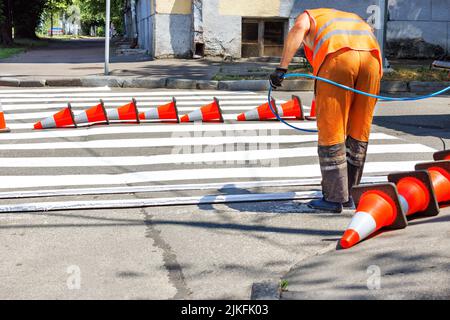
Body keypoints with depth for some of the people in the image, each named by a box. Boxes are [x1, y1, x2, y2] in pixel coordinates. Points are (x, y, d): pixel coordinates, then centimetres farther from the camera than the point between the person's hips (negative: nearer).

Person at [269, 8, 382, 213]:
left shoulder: (309, 16, 29)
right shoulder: (355, 19, 44)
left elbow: (299, 28, 2)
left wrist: (282, 68, -5)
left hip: (338, 58, -5)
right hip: (370, 58, 5)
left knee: (331, 132, 3)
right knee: (358, 133, 13)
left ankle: (334, 198, 6)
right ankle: (349, 195, 22)